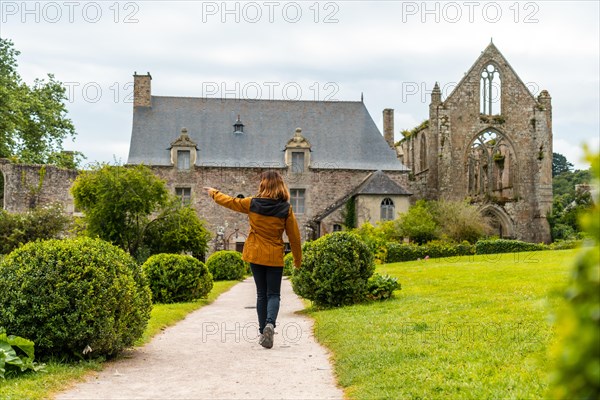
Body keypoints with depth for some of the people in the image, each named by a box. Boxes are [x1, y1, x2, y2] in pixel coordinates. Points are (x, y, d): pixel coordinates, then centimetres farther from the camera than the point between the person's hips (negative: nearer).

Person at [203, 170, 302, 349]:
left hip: (255, 255, 1)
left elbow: (229, 201, 10)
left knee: (261, 294, 13)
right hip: (275, 257, -1)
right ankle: (270, 323, -22)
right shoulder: (286, 209, -7)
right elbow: (294, 236, -2)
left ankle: (263, 331, 12)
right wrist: (298, 259, 11)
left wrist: (213, 192, 29)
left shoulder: (252, 204, -6)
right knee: (274, 294, 4)